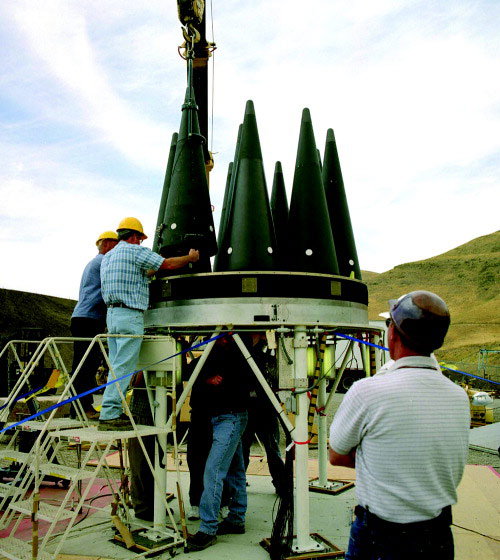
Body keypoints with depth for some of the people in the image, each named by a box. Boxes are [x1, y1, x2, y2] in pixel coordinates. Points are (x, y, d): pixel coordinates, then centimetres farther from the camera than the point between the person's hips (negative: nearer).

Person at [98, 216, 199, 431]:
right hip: (130, 315, -9)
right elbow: (168, 264, -6)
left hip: (112, 314, 9)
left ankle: (114, 413, 13)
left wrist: (149, 272, 36)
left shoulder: (107, 257, 21)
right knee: (123, 367, -9)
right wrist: (190, 258, 9)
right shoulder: (135, 251, -5)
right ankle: (109, 415, -10)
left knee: (117, 366, 11)